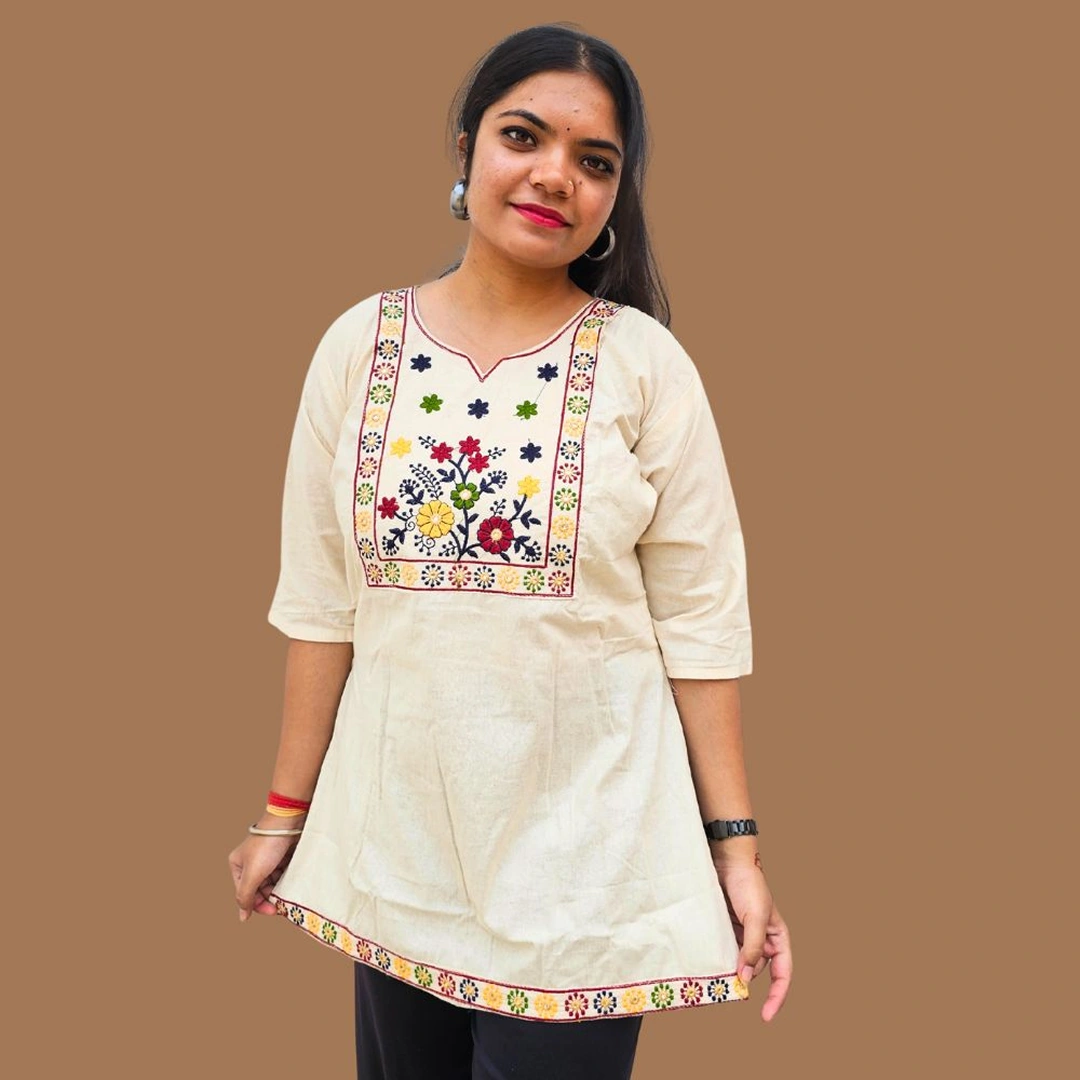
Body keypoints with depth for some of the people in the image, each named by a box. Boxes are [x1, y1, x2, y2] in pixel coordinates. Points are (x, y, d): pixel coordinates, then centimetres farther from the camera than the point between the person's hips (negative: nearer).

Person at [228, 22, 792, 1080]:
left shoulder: (644, 361, -6)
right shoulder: (359, 346, 0)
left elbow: (699, 621, -5)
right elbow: (322, 602, 4)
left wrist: (734, 843, -5)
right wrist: (286, 810, 7)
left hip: (585, 844, -2)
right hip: (396, 838, 3)